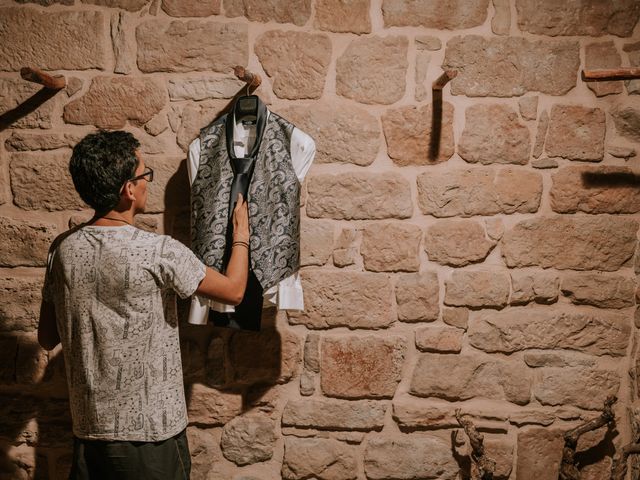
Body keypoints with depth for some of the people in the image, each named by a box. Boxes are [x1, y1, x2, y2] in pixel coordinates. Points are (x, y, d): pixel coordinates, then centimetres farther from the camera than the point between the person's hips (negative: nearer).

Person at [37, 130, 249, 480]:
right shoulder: (159, 253, -19)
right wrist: (241, 236, 11)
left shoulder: (62, 250, -3)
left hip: (87, 428, 5)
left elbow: (47, 339, 7)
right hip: (150, 432, -5)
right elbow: (233, 290, -5)